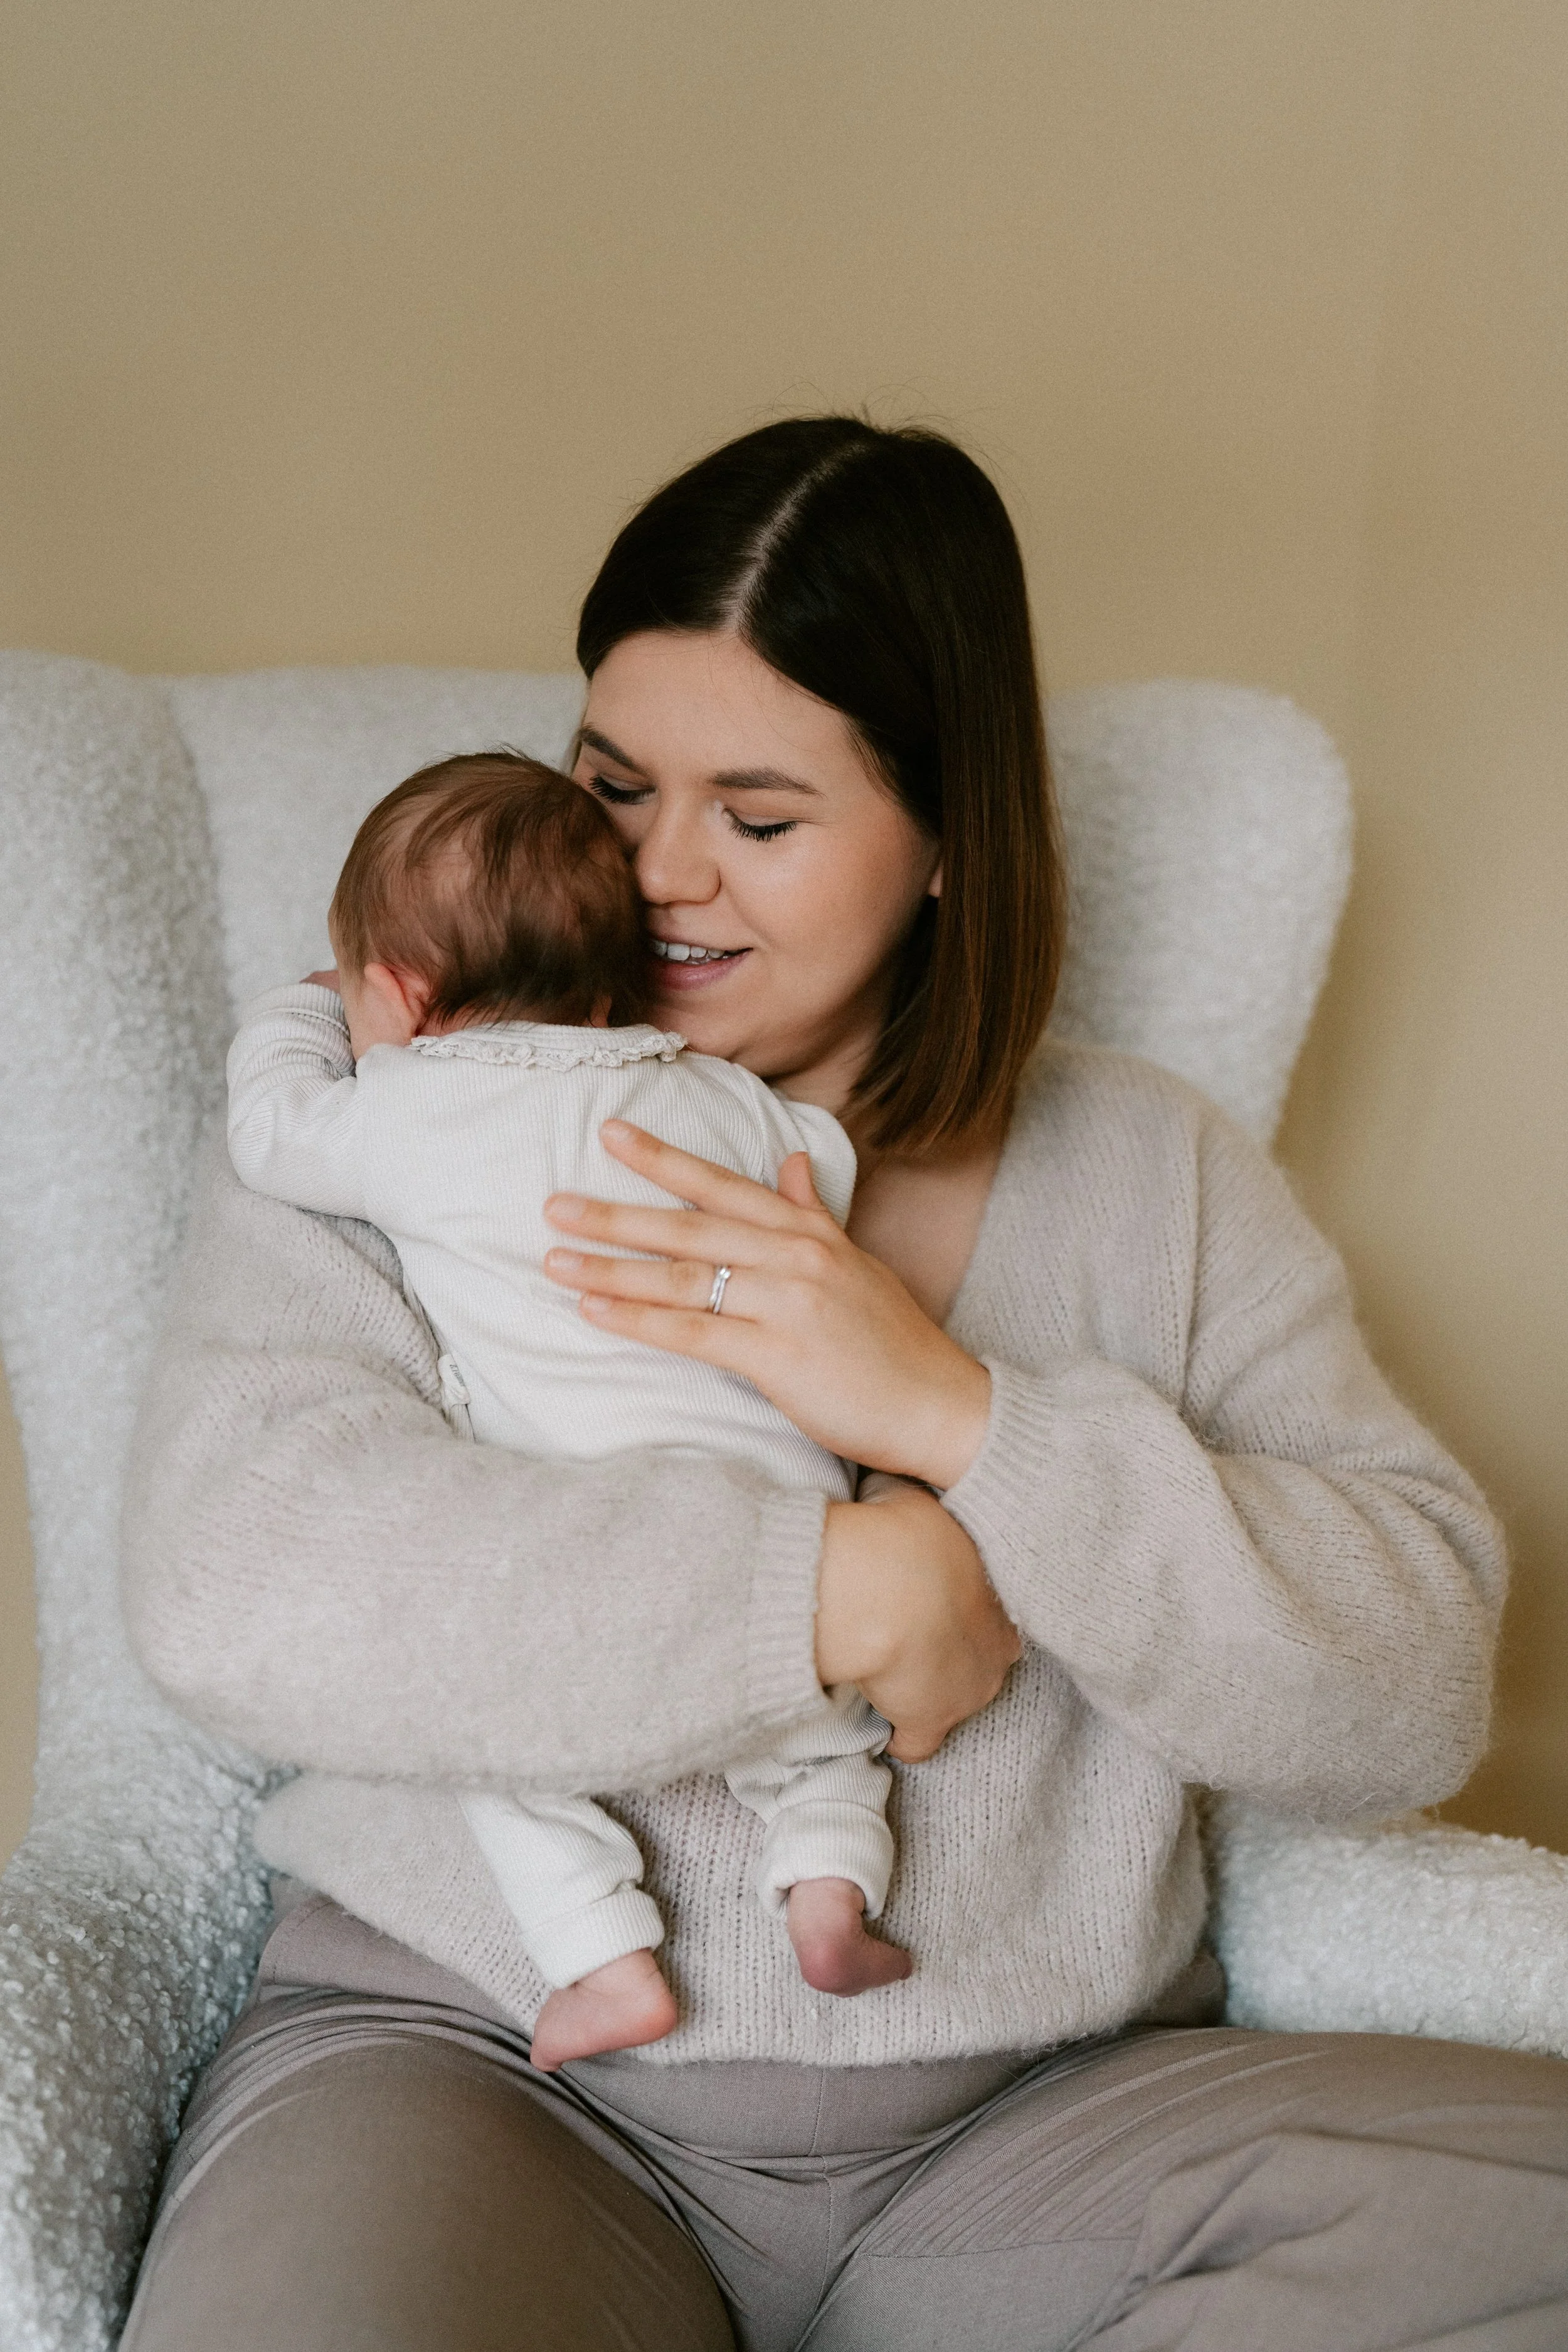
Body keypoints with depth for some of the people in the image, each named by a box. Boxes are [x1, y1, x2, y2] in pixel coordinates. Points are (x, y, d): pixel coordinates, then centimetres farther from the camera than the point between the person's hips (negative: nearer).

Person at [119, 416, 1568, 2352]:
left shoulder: (1154, 1176, 9)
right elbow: (226, 1580, -14)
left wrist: (955, 1415, -16)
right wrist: (860, 1585, -14)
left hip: (1038, 2115, 4)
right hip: (479, 2055, -3)